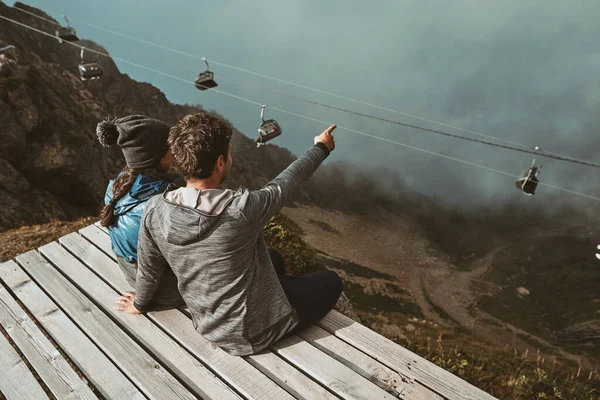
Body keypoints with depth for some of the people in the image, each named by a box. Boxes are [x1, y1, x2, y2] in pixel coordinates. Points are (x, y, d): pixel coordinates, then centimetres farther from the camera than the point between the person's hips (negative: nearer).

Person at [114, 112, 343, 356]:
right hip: (251, 334, -5)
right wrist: (321, 148, 6)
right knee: (331, 282, 15)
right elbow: (289, 182, -14)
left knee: (273, 259, 27)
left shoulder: (155, 210, -18)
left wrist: (139, 304, 20)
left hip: (207, 326, 6)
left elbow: (148, 269, -2)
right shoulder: (242, 208, -32)